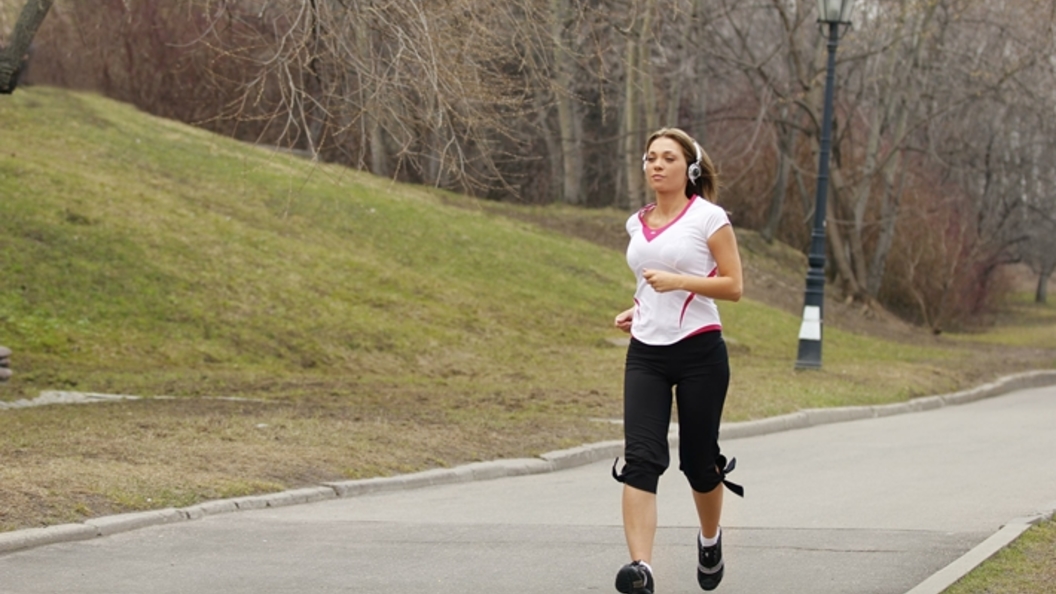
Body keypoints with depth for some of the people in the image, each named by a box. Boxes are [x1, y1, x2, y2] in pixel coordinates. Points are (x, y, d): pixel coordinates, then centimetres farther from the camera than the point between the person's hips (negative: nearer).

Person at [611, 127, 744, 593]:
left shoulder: (708, 217, -5)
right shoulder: (638, 224, 12)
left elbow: (733, 286, -8)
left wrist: (678, 281, -20)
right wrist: (635, 311, 10)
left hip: (699, 353, -4)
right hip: (645, 353, 4)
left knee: (698, 459, 7)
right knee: (640, 458, -14)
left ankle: (710, 540, 38)